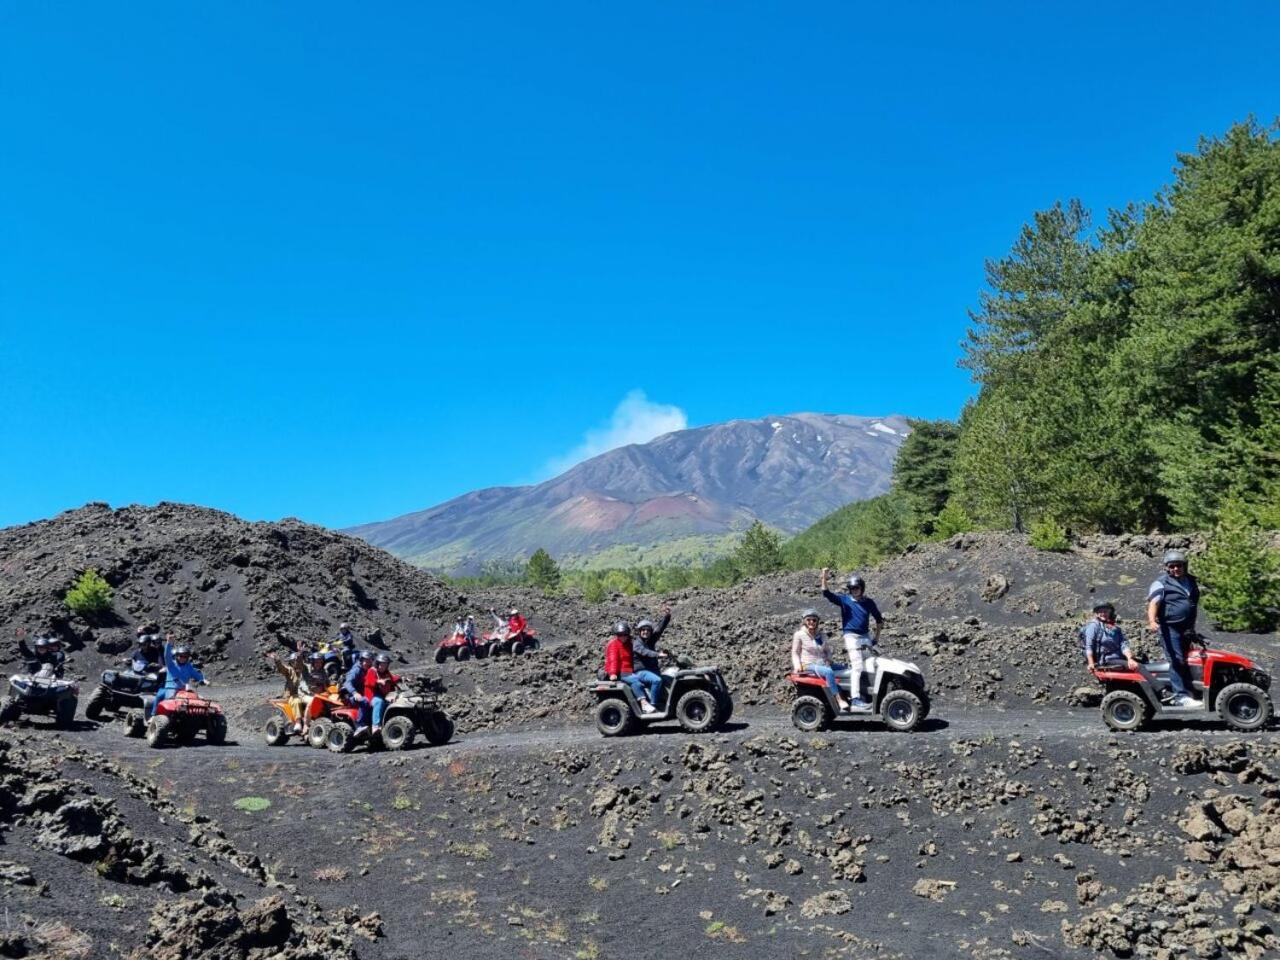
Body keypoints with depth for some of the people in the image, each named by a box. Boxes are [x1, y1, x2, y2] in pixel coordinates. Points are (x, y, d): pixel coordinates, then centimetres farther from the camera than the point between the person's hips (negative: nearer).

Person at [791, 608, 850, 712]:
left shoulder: (822, 635, 14)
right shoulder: (799, 635, -1)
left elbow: (827, 650, 25)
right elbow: (795, 652, 4)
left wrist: (828, 660, 5)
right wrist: (797, 665, -11)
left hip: (823, 664, 7)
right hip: (809, 666, -6)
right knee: (829, 672, -35)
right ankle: (840, 700, -37)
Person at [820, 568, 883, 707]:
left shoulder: (868, 602, 9)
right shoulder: (844, 599, 0)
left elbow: (878, 619, 21)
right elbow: (826, 593, -13)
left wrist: (876, 636, 15)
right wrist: (824, 578, -28)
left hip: (865, 637, 4)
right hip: (851, 636, -4)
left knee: (871, 666, 0)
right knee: (857, 666, -13)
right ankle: (855, 698, -14)